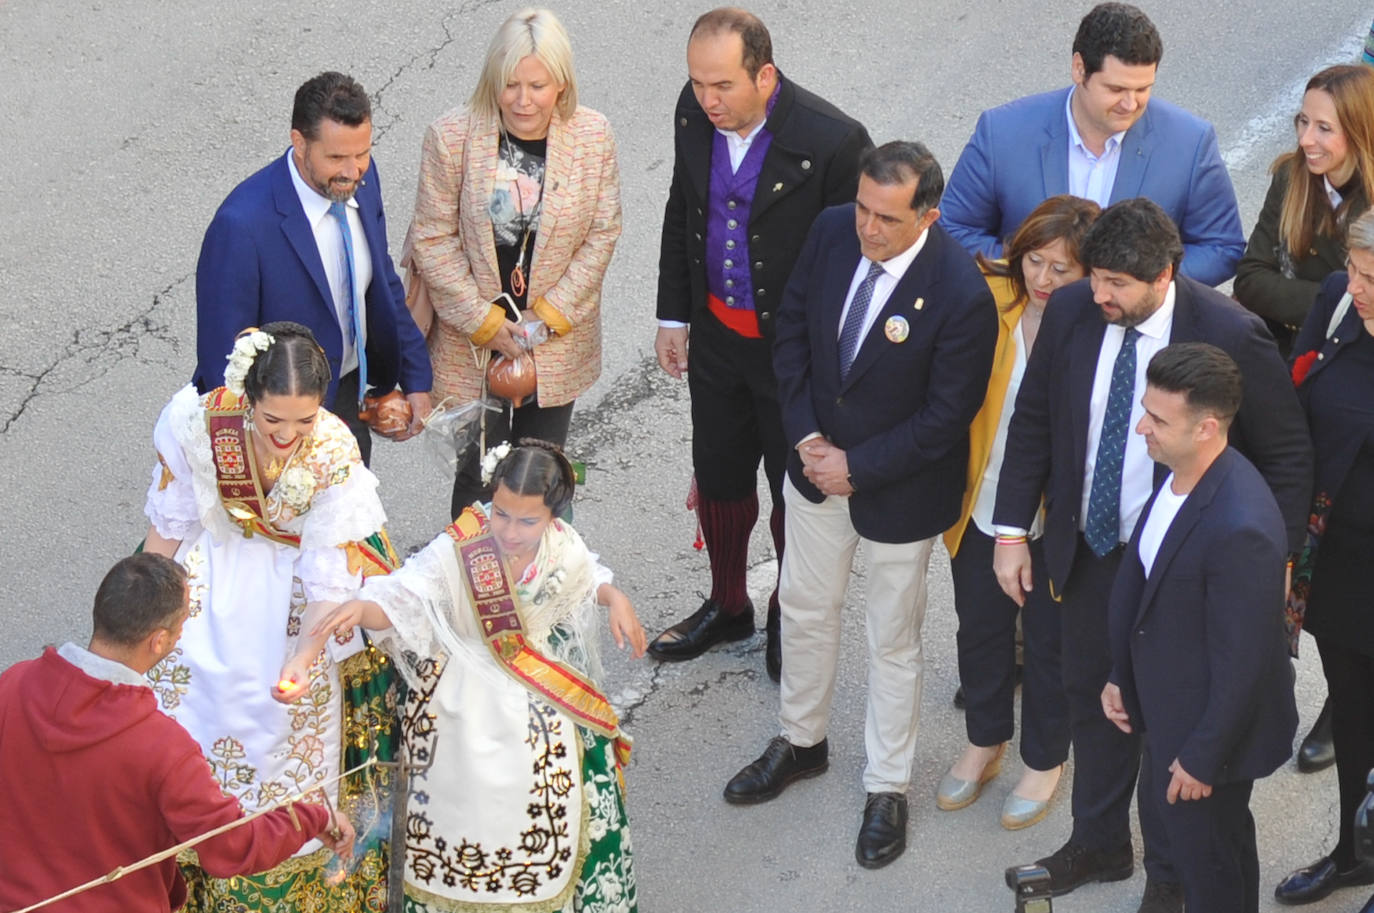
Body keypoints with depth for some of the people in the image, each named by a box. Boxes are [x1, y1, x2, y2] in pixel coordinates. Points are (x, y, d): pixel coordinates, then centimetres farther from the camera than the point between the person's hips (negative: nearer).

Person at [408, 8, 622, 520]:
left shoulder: (593, 137, -11)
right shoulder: (451, 137, -16)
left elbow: (602, 234, -2)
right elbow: (432, 239, -9)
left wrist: (551, 313, -10)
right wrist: (484, 321, -12)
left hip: (557, 339, 2)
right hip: (472, 343, -1)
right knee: (478, 472, 10)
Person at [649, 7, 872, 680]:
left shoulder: (833, 139, -28)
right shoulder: (695, 113, -10)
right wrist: (674, 315, 9)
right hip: (717, 335, 5)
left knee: (797, 490, 14)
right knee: (719, 474, 21)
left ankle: (790, 620, 38)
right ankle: (727, 607, 44)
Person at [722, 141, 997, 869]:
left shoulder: (960, 295, -30)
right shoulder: (833, 232, -14)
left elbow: (946, 415, -22)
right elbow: (793, 327, -1)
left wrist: (859, 467, -19)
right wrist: (806, 435, -9)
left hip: (899, 490, -5)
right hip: (818, 462, 5)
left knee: (892, 642, 13)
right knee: (805, 608, 23)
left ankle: (887, 788, 32)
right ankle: (801, 741, 47)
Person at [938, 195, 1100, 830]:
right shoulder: (990, 299, -10)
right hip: (980, 507, 4)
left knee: (1049, 641, 16)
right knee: (980, 628, 22)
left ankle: (1044, 761, 39)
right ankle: (985, 743, 47)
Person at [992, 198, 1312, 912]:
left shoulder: (1230, 336, -24)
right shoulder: (1070, 310, -11)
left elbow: (1288, 457, -13)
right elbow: (1033, 419, 3)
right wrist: (1011, 531, 1)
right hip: (1087, 550, 4)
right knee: (1090, 694, 21)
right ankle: (1098, 842, 44)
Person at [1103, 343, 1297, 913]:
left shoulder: (1240, 528, -36)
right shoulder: (1177, 473, -8)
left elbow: (1241, 662, -27)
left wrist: (1202, 758, -17)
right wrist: (1121, 675, 12)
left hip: (1210, 724, -8)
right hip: (1165, 705, 8)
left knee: (1208, 862, 13)